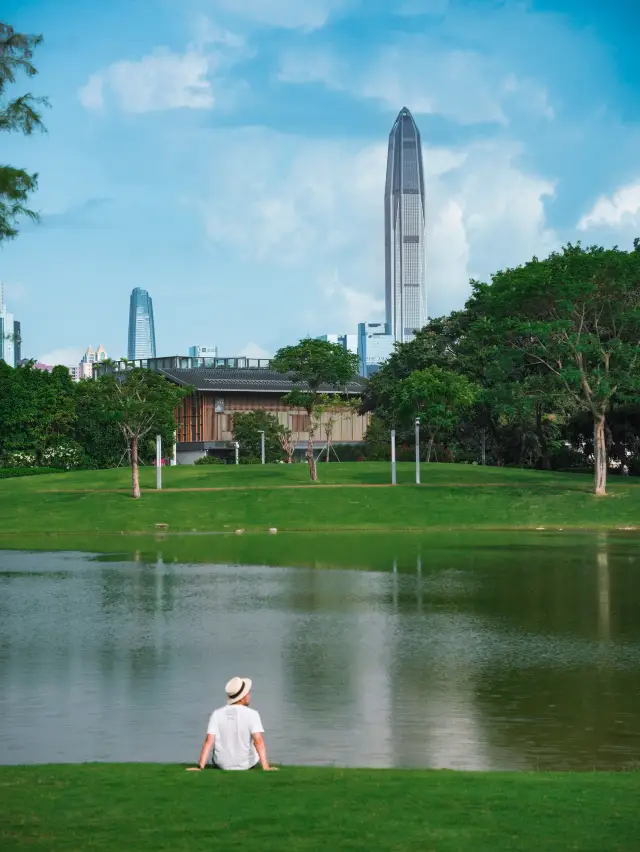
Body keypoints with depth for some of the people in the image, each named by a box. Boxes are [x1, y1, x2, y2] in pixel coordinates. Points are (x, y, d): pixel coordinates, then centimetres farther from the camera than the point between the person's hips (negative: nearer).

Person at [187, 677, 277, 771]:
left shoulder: (217, 714, -11)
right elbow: (258, 741, -29)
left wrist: (200, 767, -20)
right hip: (247, 764, -1)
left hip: (222, 764, 2)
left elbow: (209, 741, -19)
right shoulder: (252, 714, -18)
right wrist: (266, 768, -32)